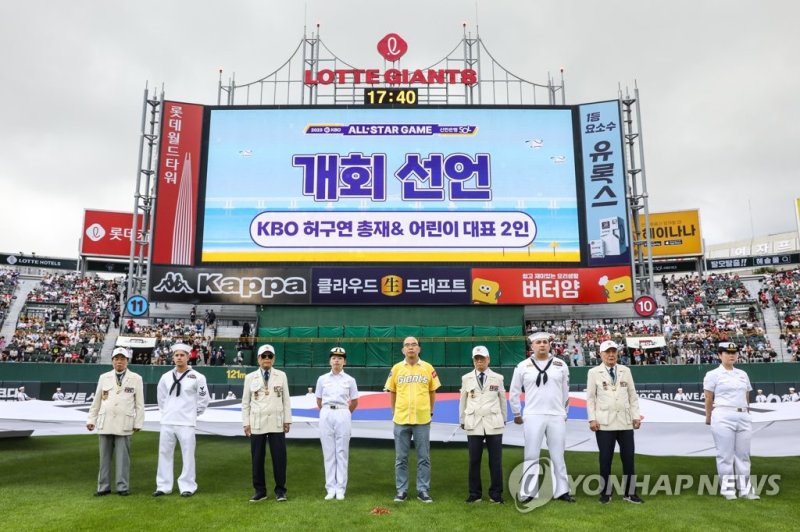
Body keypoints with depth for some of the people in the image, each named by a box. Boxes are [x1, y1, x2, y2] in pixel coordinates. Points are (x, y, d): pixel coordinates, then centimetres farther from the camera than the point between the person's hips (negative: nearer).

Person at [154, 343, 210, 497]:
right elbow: (161, 397, 20)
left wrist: (193, 413, 3)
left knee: (188, 455, -1)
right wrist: (166, 412, 14)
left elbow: (204, 399, 1)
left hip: (186, 423, -4)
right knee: (165, 454, 9)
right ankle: (163, 486, 19)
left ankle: (187, 486, 8)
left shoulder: (197, 377, -6)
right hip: (167, 422, 4)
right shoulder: (166, 377, 6)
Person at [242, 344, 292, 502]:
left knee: (279, 457, 1)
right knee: (257, 458, 5)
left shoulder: (281, 376, 4)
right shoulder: (250, 377, 4)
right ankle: (260, 490, 17)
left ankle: (280, 490, 13)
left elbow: (286, 399, 6)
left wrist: (287, 420, 2)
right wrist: (246, 423, 2)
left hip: (277, 423, 0)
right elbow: (245, 402, 7)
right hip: (257, 424, 0)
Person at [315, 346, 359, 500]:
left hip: (343, 416, -1)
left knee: (342, 452, 2)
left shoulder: (350, 380, 1)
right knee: (328, 452, 4)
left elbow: (355, 402, 9)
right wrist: (327, 413, 12)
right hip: (326, 416, 1)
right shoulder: (322, 379, 4)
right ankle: (330, 488, 11)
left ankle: (340, 489, 8)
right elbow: (319, 401, 13)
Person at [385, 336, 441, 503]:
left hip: (422, 420, 0)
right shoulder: (396, 368, 1)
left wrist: (430, 412, 7)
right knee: (401, 458, 8)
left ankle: (423, 490, 18)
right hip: (401, 420, 0)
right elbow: (392, 393, 9)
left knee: (423, 458, 6)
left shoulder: (428, 368, 0)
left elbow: (432, 392, 9)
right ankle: (401, 491, 19)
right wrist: (395, 413, 6)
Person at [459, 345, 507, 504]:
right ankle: (475, 493, 15)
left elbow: (503, 399, 10)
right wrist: (462, 420, 11)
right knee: (474, 460, 3)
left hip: (494, 424, 0)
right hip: (474, 424, 0)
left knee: (495, 460, 2)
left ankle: (496, 494, 14)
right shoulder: (466, 378, 6)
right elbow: (463, 400, 9)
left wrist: (504, 418, 13)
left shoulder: (497, 378, 5)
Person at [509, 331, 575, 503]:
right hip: (532, 417, -1)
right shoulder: (523, 366, 1)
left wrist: (564, 413, 14)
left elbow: (565, 392, 13)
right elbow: (514, 392, 8)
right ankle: (528, 492, 9)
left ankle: (561, 491, 19)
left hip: (556, 417, 2)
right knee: (531, 456, 1)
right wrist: (517, 414, 9)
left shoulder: (560, 365, 5)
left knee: (558, 456, 9)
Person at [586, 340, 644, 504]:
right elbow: (590, 398, -1)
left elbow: (633, 395, 11)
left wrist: (636, 416, 4)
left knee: (629, 458, 6)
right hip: (605, 423, -3)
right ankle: (606, 493, 15)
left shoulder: (625, 371, 10)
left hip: (625, 422, 3)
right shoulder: (594, 372, 1)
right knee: (605, 459, 3)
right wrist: (592, 419, -8)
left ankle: (629, 493, 18)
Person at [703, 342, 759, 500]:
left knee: (743, 454, 8)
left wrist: (747, 414, 13)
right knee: (726, 455, -1)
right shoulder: (713, 375, -2)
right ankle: (727, 489, 7)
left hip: (743, 417, 5)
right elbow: (709, 399, 1)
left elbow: (747, 397, 17)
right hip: (723, 417, -5)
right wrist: (708, 418, 3)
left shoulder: (743, 374, 16)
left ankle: (745, 489, 16)